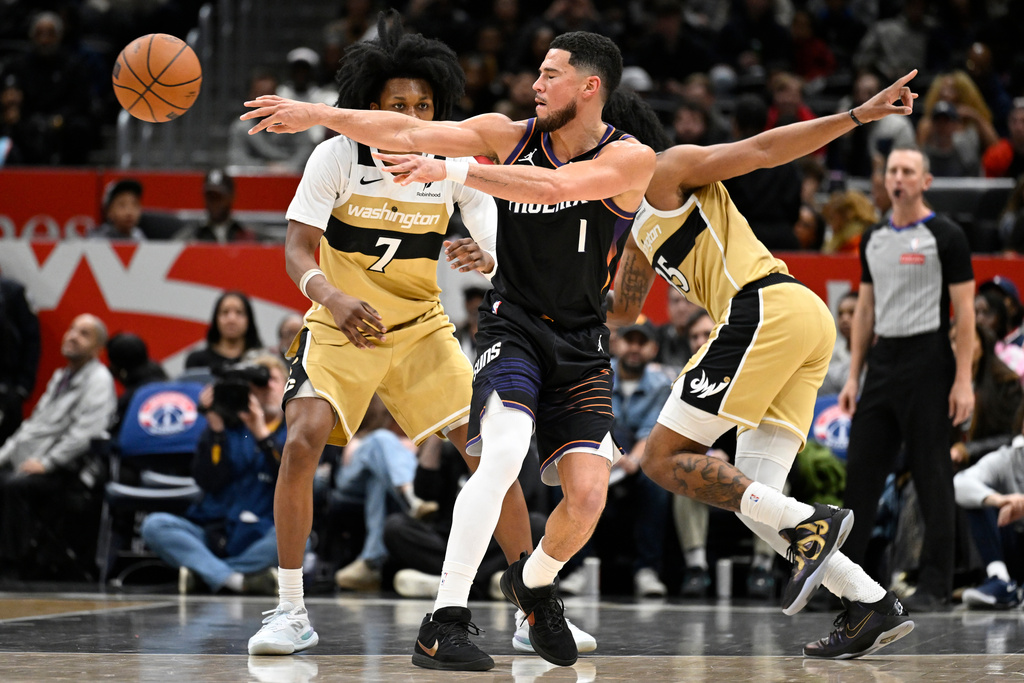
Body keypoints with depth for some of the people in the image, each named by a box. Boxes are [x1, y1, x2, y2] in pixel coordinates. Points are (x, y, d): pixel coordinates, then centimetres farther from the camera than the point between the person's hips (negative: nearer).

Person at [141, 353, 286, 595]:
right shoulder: (229, 426, 10)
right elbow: (208, 482, -3)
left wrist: (262, 434, -18)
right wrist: (215, 427, -10)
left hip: (261, 538, -2)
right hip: (214, 535, 2)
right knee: (153, 525, -23)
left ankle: (205, 572, -23)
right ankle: (236, 580, -31)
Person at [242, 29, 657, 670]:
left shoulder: (632, 159, -11)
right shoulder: (510, 135, -1)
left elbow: (554, 186, -27)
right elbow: (409, 134, -4)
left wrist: (452, 169, -32)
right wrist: (314, 113, -11)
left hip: (581, 346, 1)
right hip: (512, 327, 0)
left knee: (587, 496, -11)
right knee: (504, 453, -27)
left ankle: (534, 582, 24)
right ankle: (444, 623, -26)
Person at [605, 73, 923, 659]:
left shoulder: (669, 169, 6)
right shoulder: (640, 221, 31)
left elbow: (761, 149, -1)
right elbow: (622, 309, 42)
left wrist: (858, 115, -9)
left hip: (767, 310, -9)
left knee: (666, 458, -7)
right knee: (750, 497, 4)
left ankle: (810, 526, -19)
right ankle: (873, 605, -6)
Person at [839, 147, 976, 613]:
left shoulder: (945, 236, -5)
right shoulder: (874, 239, 13)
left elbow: (964, 311, -7)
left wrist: (963, 380, -14)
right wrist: (853, 377, 13)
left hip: (927, 361, -6)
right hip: (883, 360, 6)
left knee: (932, 473, -2)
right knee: (861, 468, 4)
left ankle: (935, 584, 4)